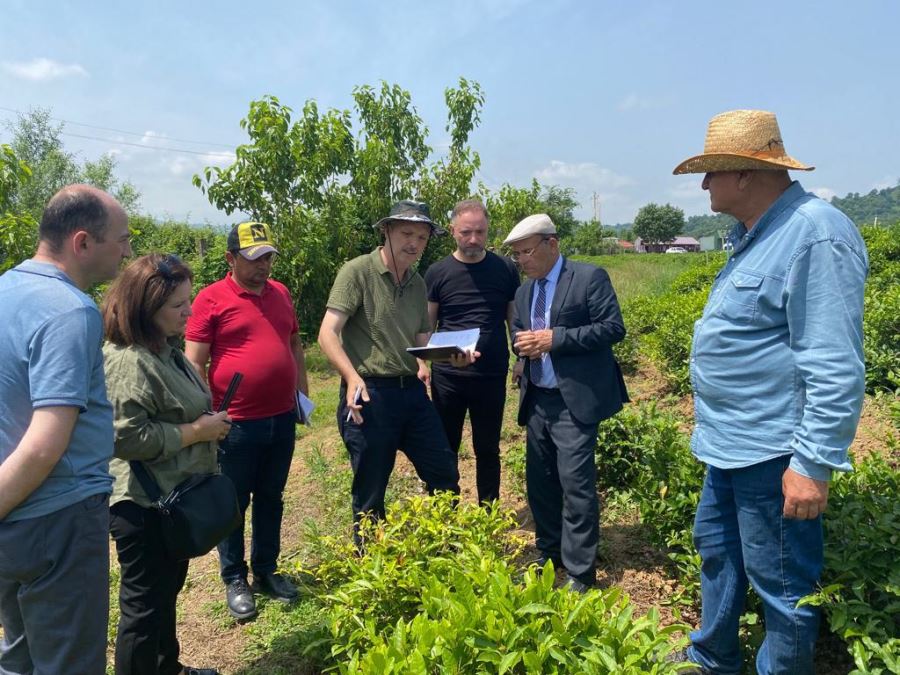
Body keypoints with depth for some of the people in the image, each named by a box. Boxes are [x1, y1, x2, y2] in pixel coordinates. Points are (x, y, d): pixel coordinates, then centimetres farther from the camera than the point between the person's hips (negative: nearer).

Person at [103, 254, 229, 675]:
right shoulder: (128, 361, -25)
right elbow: (126, 437, -29)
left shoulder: (164, 347, 7)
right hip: (144, 507, -10)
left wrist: (208, 420, 8)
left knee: (167, 591, 25)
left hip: (174, 496, 10)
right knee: (144, 605, 6)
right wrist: (196, 431, -22)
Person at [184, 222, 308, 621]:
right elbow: (194, 363, -8)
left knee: (271, 498, 17)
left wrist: (303, 392, 14)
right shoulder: (211, 299, -8)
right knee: (233, 503, 9)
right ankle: (234, 580, 26)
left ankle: (266, 571, 33)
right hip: (237, 423, -5)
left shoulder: (280, 293, 9)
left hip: (282, 418, 6)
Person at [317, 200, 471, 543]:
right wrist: (352, 377, -30)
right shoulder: (358, 271, -9)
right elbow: (327, 334, -16)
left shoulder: (418, 284, 12)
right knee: (370, 493, 7)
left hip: (413, 391, 7)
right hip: (369, 394, -7)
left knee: (445, 473, 14)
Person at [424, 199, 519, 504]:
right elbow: (426, 326, 4)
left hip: (492, 376, 0)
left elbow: (515, 319, 8)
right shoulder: (437, 272, 0)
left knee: (488, 449, 13)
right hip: (447, 376, 0)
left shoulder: (505, 269, 1)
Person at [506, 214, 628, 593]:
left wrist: (554, 338, -19)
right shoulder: (524, 292, 14)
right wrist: (523, 344, -6)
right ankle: (550, 557, 31)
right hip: (537, 401, 7)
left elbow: (613, 328, -14)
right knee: (539, 483, 13)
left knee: (576, 486, -6)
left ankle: (580, 574, 8)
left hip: (575, 401, -7)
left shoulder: (590, 277, -7)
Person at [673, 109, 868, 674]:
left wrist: (815, 464, -22)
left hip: (773, 452, -10)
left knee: (782, 584, 7)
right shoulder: (755, 233, 10)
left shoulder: (815, 233, -20)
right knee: (716, 549, 23)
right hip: (730, 442, 11)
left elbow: (835, 369, -23)